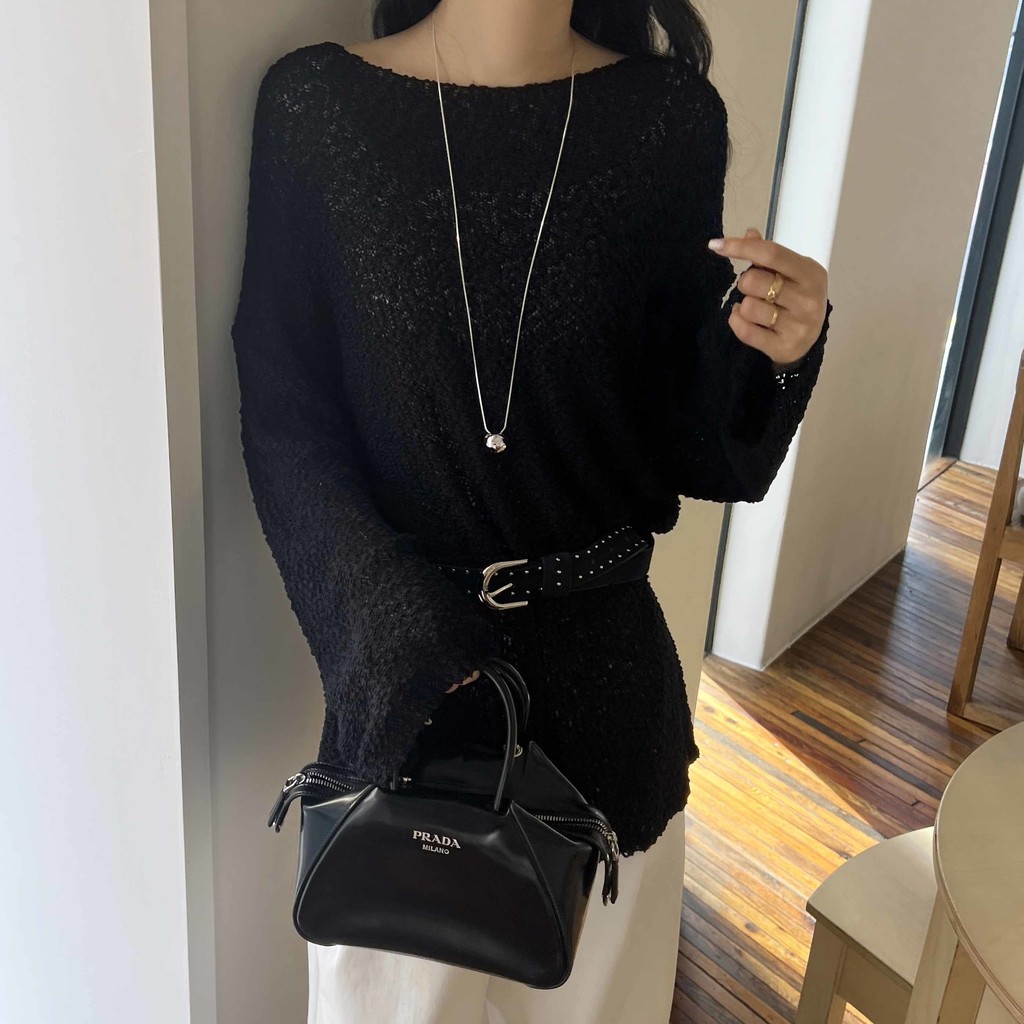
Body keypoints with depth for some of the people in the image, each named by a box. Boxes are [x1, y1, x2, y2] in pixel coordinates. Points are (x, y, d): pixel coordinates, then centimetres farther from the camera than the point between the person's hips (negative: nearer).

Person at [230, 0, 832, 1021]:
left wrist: (768, 360, -21)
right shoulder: (315, 104, -8)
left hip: (601, 661, 1)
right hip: (397, 655, -1)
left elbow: (683, 436, 0)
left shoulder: (671, 116, -5)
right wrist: (382, 604, -19)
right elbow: (284, 418, -6)